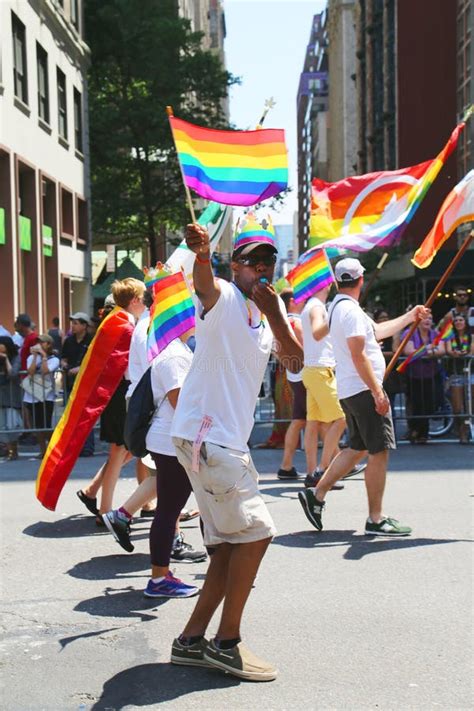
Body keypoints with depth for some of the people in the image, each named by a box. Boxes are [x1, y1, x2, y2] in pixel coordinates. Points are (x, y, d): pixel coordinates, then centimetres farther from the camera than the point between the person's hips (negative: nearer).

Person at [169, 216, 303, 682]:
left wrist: (274, 311, -8)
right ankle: (226, 643, -1)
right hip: (204, 434, -9)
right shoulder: (223, 298, -7)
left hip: (229, 441, 9)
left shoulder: (269, 310, 16)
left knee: (230, 547, 10)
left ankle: (191, 641, 18)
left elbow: (295, 361, 5)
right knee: (255, 533, -10)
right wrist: (201, 253, -54)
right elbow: (204, 282, -31)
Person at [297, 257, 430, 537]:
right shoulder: (351, 310, -15)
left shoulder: (338, 307, 17)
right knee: (380, 452, -5)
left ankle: (316, 495, 16)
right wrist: (378, 391, -22)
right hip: (364, 390, -10)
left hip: (349, 391, 10)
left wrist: (410, 317, 32)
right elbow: (358, 356, -22)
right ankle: (376, 520, -1)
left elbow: (377, 332, 27)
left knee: (358, 448, 17)